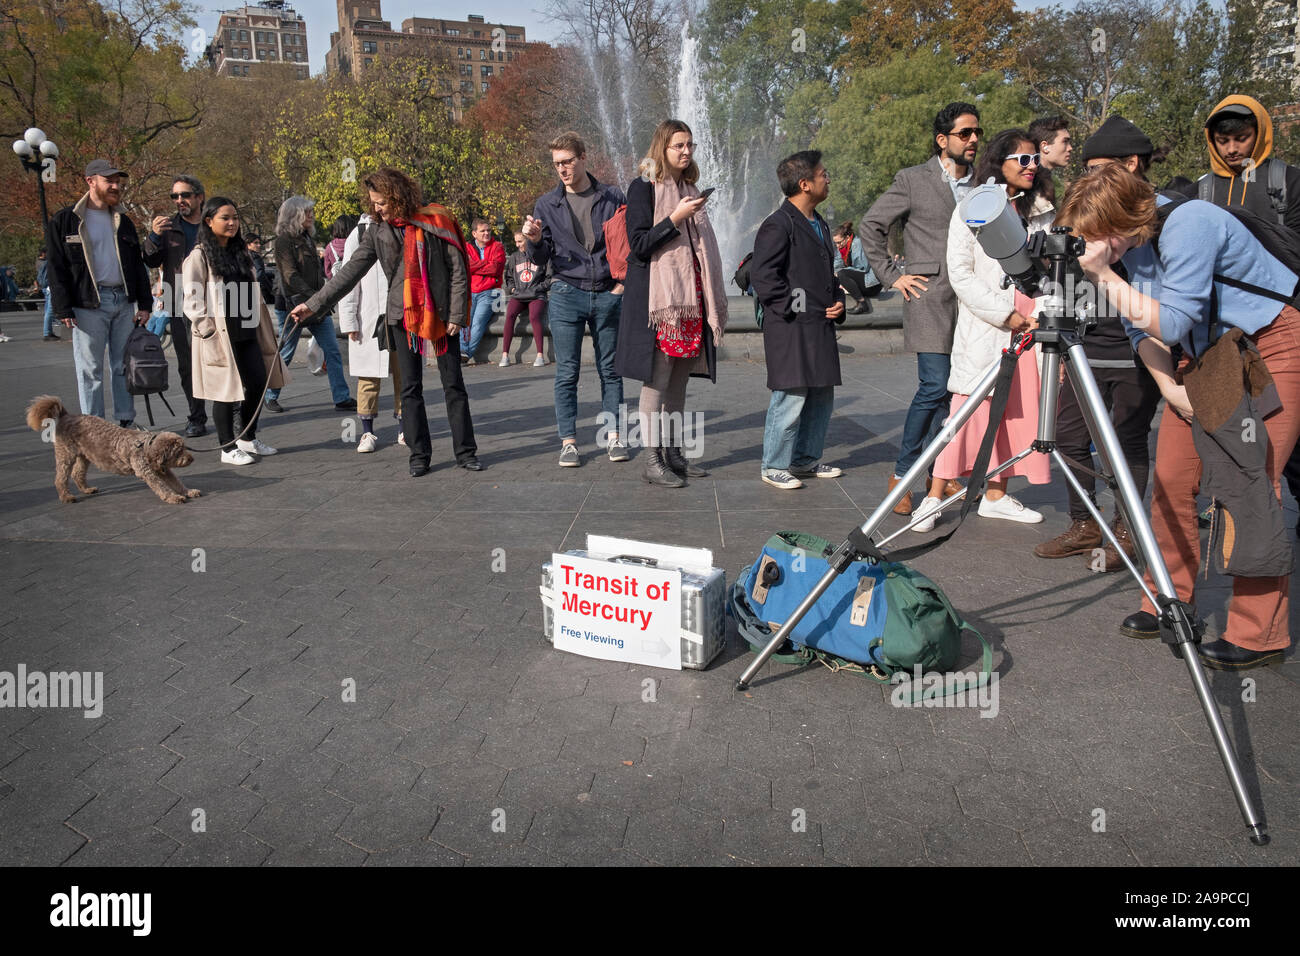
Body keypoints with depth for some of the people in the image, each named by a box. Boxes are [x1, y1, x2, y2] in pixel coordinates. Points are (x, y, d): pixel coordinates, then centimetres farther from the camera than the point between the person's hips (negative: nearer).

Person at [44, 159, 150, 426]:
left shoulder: (123, 222, 16)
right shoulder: (64, 221, 1)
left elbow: (138, 266, 16)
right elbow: (56, 268, -2)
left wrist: (144, 303, 6)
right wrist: (63, 310, -10)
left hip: (124, 302, 4)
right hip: (88, 304, -4)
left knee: (124, 366, 7)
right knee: (90, 369, -1)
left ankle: (125, 422, 14)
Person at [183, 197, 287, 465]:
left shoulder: (240, 252, 15)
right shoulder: (200, 256, -7)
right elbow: (191, 300, -10)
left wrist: (259, 325, 15)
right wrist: (208, 329, -15)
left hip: (246, 333, 7)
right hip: (220, 337, -7)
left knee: (259, 383, 8)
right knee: (225, 391, -1)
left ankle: (248, 438, 25)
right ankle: (228, 448, 10)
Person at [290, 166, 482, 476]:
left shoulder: (435, 221, -3)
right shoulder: (377, 233, 6)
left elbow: (458, 270, -3)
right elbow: (349, 272, 5)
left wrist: (456, 314, -8)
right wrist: (314, 304, -1)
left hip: (440, 314, -3)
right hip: (402, 317, 3)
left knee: (454, 385, 2)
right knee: (410, 388, 4)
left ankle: (466, 451, 10)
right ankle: (419, 454, 13)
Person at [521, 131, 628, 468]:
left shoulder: (612, 197, 6)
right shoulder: (547, 204, 7)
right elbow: (541, 258, 6)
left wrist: (624, 281, 1)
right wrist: (534, 239, -15)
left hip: (608, 295, 0)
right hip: (566, 294, 0)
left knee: (610, 369, 5)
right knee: (567, 372, -1)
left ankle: (613, 436, 14)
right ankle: (568, 441, 6)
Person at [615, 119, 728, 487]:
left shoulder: (689, 188, 18)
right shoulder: (643, 187, -3)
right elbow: (638, 245, -11)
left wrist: (713, 299, 19)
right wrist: (676, 219, -20)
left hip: (690, 297, 7)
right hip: (656, 297, -7)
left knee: (679, 381, 8)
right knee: (656, 381, -7)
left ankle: (673, 453, 16)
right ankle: (652, 461, -2)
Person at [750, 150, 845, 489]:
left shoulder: (820, 225, 19)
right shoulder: (778, 225, -10)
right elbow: (761, 274, -15)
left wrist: (838, 302, 11)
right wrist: (792, 307, -15)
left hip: (821, 326, 9)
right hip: (790, 330, -9)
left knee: (822, 396, 12)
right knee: (791, 396, -7)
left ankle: (806, 459, 25)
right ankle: (774, 465, 5)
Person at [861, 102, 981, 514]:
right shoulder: (913, 180, 1)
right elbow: (870, 226, 3)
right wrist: (892, 276, -2)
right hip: (930, 298, -5)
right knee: (935, 386, -13)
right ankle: (903, 473, -1)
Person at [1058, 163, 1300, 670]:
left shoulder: (1189, 224, -26)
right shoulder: (1130, 243, -4)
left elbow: (1171, 322, -30)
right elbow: (1142, 326, 6)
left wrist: (1103, 275, -33)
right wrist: (1170, 386, -7)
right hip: (1206, 350, 7)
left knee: (1249, 482, -13)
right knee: (1171, 476, 0)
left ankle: (1259, 634, -4)